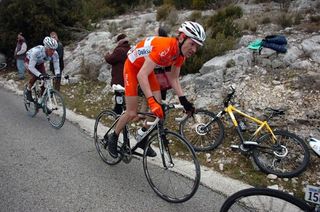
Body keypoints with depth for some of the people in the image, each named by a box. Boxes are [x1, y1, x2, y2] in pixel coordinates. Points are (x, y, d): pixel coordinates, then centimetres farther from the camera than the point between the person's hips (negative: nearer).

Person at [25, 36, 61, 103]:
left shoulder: (55, 54, -29)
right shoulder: (37, 51, -41)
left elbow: (56, 67, -24)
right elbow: (31, 67, -40)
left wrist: (58, 74, -46)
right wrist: (40, 75, -54)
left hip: (39, 63, 4)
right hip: (29, 61, -4)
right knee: (35, 76, -29)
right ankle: (28, 91, -2)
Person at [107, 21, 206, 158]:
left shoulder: (181, 53, -12)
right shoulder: (164, 47, -37)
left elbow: (174, 79, -4)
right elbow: (141, 75, -41)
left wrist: (183, 100, -15)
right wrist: (151, 100, -49)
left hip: (147, 68, 7)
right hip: (133, 67, -7)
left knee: (158, 107, -4)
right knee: (132, 113, -6)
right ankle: (113, 138, 20)